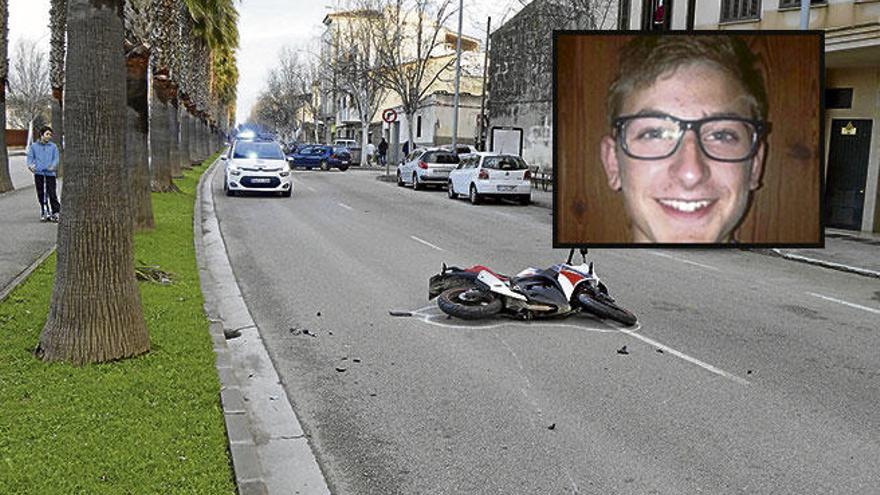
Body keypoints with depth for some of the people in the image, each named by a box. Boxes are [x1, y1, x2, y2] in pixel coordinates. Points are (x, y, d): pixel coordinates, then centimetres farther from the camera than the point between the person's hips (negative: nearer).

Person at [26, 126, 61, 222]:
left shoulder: (53, 146, 9)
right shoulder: (34, 146, 12)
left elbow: (56, 158, 4)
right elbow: (30, 157, 9)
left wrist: (53, 166, -15)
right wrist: (30, 165, -10)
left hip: (50, 173, -1)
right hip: (38, 172, 2)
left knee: (52, 194, -7)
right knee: (41, 194, 5)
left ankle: (56, 212, 1)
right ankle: (44, 213, 14)